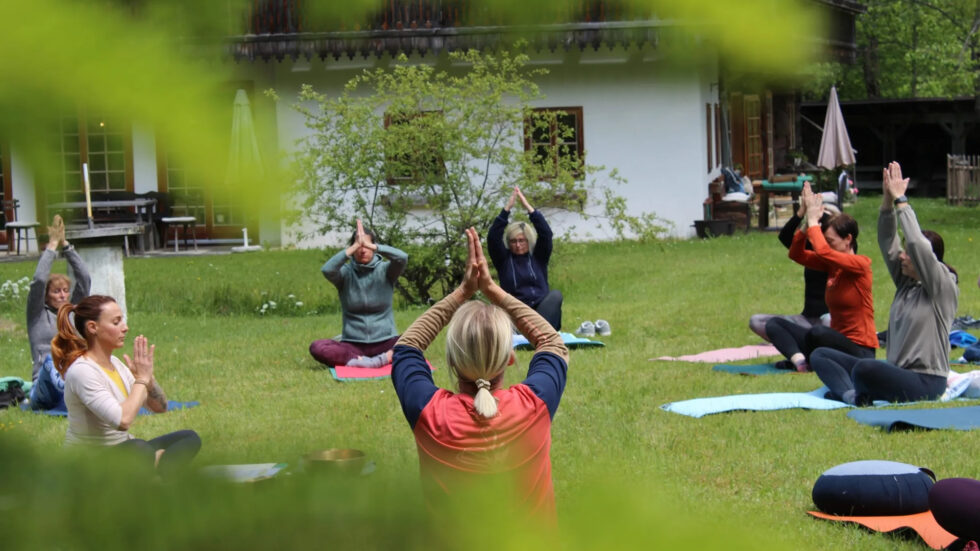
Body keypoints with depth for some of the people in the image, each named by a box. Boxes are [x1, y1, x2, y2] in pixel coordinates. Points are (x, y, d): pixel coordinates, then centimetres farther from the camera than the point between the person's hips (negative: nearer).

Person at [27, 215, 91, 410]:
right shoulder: (38, 315, 12)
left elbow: (84, 279, 14)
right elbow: (39, 280, -3)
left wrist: (65, 245, 10)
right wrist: (52, 245, 2)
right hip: (45, 390, -4)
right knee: (51, 359, -36)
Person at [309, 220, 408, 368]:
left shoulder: (384, 270, 2)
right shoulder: (346, 273, 2)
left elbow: (402, 258, -20)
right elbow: (327, 270, -22)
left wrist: (370, 245, -24)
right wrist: (355, 247, -24)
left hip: (385, 342, -1)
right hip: (353, 344, 1)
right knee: (317, 347, -29)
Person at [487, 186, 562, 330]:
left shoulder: (538, 257, 14)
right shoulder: (504, 259, 12)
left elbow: (546, 233, -1)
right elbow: (493, 237, -3)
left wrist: (528, 206, -8)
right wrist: (507, 208, -11)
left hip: (542, 308, 1)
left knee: (555, 295, -30)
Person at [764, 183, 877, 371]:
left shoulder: (860, 264, -14)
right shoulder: (831, 264, 9)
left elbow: (822, 252, -28)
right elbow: (796, 254, 2)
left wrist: (813, 220, -16)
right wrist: (806, 219, -7)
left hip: (859, 349, -8)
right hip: (836, 340, 9)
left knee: (817, 332, -39)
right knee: (774, 324, 3)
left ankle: (800, 358, -7)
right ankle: (799, 359, -25)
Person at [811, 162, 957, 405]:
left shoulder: (944, 288, -8)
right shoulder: (906, 282, 14)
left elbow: (917, 244, -20)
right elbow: (887, 241, 9)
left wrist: (901, 200, -14)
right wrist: (888, 201, -3)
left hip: (925, 383, -9)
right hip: (896, 373, 9)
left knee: (864, 368, -39)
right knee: (820, 355, 2)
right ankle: (850, 395, -26)